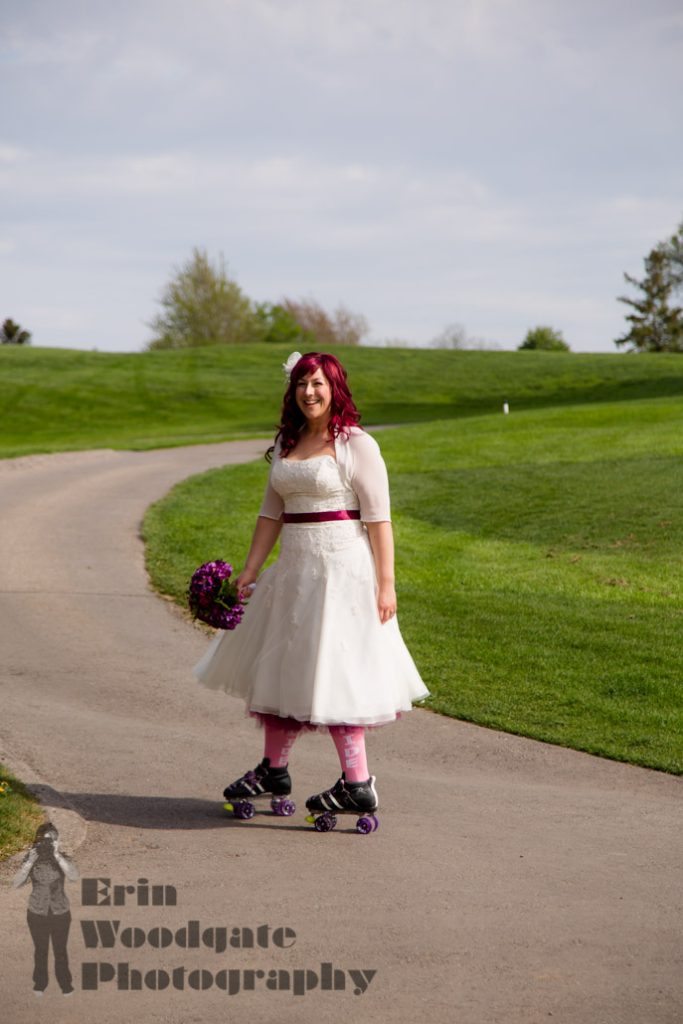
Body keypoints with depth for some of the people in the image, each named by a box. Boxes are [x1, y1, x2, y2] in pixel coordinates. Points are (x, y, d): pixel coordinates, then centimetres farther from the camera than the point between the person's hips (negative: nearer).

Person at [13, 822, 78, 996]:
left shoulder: (63, 859, -15)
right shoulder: (30, 859, -13)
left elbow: (73, 876, -34)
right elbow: (16, 883, -22)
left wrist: (57, 855, -40)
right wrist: (30, 861, -34)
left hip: (60, 913, -1)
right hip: (37, 913, 1)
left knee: (60, 950, 15)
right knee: (40, 950, 18)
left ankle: (65, 984, 35)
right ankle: (40, 983, 39)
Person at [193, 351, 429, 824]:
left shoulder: (357, 445, -7)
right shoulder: (286, 443, 13)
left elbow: (378, 519, -10)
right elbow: (272, 513, 17)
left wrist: (386, 584, -14)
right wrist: (250, 570, 13)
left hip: (342, 571, -7)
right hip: (295, 568, 7)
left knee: (332, 673, -6)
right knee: (279, 665, 13)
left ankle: (358, 785, 1)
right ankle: (274, 768, 28)